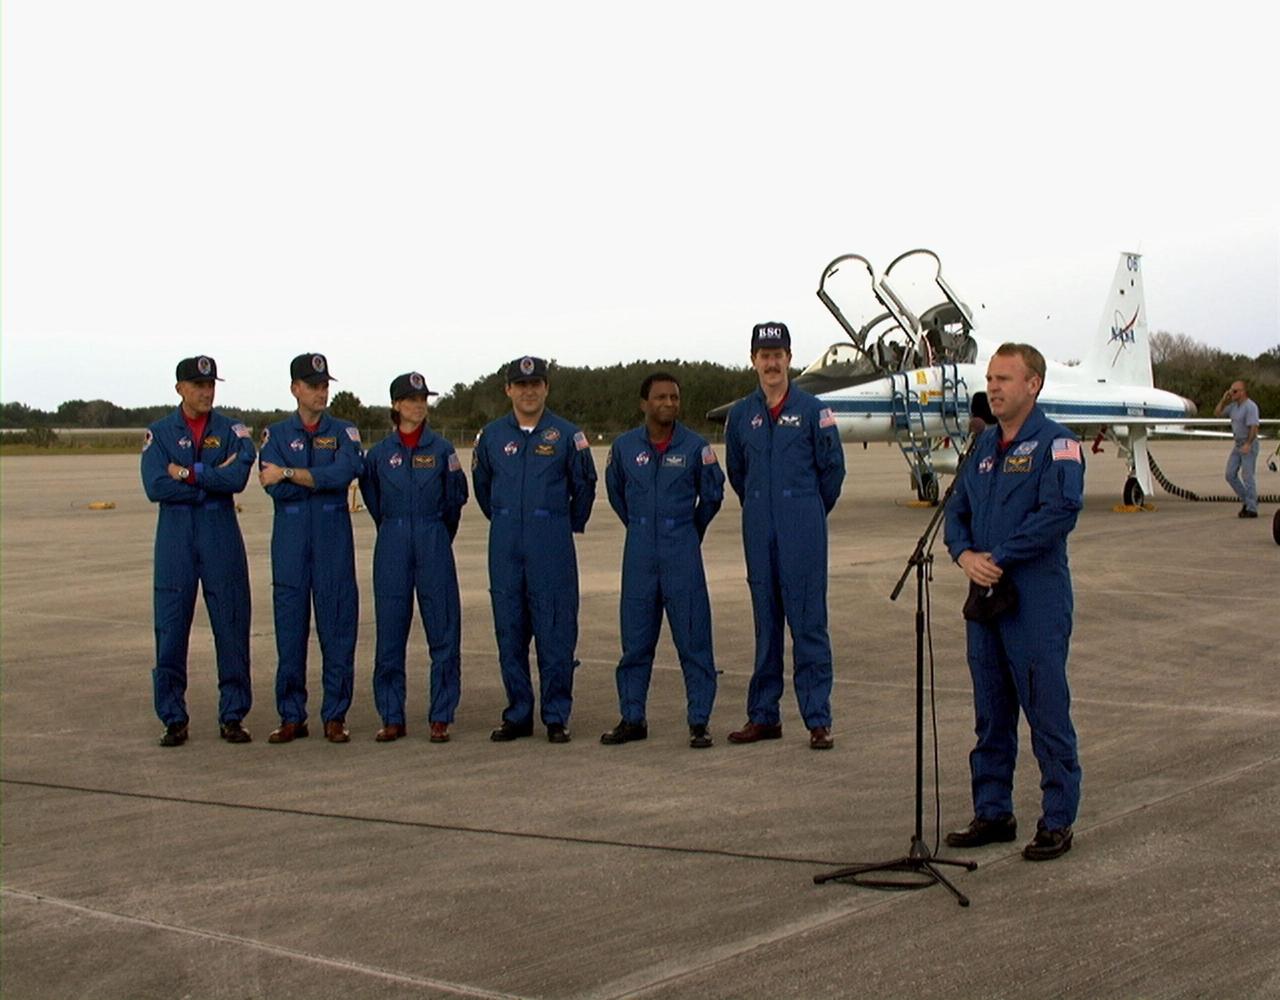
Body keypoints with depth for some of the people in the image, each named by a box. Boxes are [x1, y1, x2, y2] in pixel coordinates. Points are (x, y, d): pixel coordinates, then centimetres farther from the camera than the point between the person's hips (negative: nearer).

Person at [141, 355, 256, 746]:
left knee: (232, 624, 0)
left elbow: (238, 478, -12)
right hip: (175, 535, 0)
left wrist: (187, 473, -12)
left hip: (222, 535, 0)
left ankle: (233, 716, 8)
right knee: (170, 626, -1)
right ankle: (173, 718, 8)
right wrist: (213, 480, -9)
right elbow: (155, 487, -9)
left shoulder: (233, 431, 7)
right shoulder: (159, 433, 7)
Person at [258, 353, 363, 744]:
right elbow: (274, 487, -6)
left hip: (334, 537, -1)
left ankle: (335, 716, 6)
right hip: (290, 536, 1)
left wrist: (289, 473, -11)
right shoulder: (275, 434, 10)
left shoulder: (344, 432, 8)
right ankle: (291, 717, 10)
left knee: (337, 624, -1)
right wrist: (321, 480, -7)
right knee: (290, 626, 2)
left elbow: (344, 473, -13)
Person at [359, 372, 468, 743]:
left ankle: (440, 718, 5)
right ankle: (392, 718, 10)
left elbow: (456, 498, 11)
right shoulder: (379, 452, 5)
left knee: (443, 630, -2)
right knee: (390, 632, 2)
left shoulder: (441, 449, 3)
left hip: (434, 545, -1)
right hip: (392, 547, 1)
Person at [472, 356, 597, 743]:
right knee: (509, 630, 6)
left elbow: (584, 486, 12)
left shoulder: (567, 435, 0)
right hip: (505, 546, 3)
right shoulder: (491, 435, 7)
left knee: (555, 631, -3)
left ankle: (557, 717, 5)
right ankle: (518, 714, 14)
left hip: (552, 545, -3)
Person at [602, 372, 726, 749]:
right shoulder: (624, 447, 3)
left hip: (682, 552, -2)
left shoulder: (695, 447, -2)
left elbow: (712, 495, 12)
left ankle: (699, 722, 4)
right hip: (640, 554, 2)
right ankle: (632, 718, 16)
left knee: (693, 639, -2)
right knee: (635, 640, 6)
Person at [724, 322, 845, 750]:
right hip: (759, 531, 4)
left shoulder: (811, 410, -2)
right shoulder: (741, 414, 9)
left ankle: (818, 719, 0)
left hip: (803, 528, -4)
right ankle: (763, 715, 15)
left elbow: (833, 466, 5)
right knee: (766, 623, 9)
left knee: (809, 622, -4)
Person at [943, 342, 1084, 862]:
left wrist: (1000, 557, -17)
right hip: (985, 596, 7)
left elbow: (1060, 511, -19)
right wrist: (965, 554, -4)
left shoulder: (1055, 444, -7)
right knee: (991, 713, 13)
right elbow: (957, 508, 16)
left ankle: (1057, 820, 7)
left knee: (1047, 712, -2)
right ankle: (993, 812, 22)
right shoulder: (986, 445, 15)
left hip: (1036, 603, -7)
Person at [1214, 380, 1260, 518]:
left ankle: (1251, 509, -1)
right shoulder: (1234, 405, 8)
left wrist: (1248, 444, -34)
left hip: (1249, 445, -8)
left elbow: (1254, 427, -25)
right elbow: (1217, 413, 13)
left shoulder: (1250, 407, -18)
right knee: (1230, 475, 5)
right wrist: (1224, 399, 1)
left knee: (1247, 476, -7)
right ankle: (1246, 501, 17)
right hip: (1238, 444, 8)